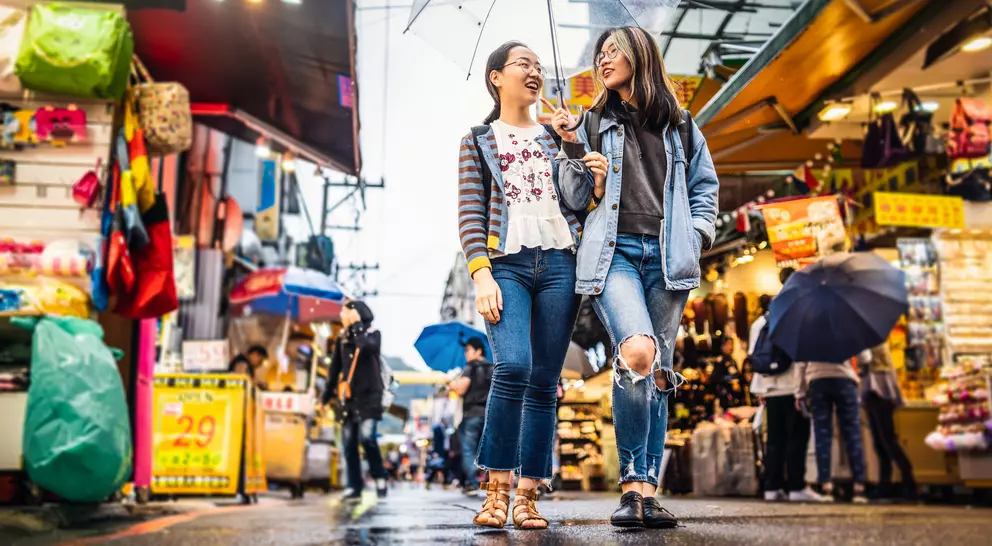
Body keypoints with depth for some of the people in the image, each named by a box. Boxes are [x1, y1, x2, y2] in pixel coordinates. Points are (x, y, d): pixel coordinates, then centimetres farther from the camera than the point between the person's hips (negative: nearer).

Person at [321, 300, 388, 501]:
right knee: (349, 444, 3)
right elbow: (335, 368, 16)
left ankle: (379, 477, 1)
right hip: (348, 397, 5)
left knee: (366, 437, -18)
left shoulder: (372, 334, -2)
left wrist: (357, 326, -14)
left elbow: (367, 346, -27)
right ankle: (354, 487, 10)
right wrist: (328, 394, 14)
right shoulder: (343, 338, 11)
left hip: (368, 396, -5)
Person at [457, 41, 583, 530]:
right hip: (506, 263, -3)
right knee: (514, 366, -23)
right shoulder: (478, 141, 13)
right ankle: (497, 489, -11)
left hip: (559, 262, 3)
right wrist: (481, 274, -11)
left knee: (544, 382, -1)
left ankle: (527, 498, 4)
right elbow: (470, 214, 2)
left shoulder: (555, 137, 21)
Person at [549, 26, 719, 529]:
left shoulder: (678, 125, 17)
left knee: (658, 372, 2)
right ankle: (631, 483, -15)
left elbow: (705, 184, 22)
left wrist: (697, 233, 7)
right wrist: (573, 148, -3)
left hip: (667, 257, 3)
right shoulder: (595, 122, 13)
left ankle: (646, 491, 8)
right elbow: (576, 199, 10)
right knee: (637, 352, -26)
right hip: (614, 251, -2)